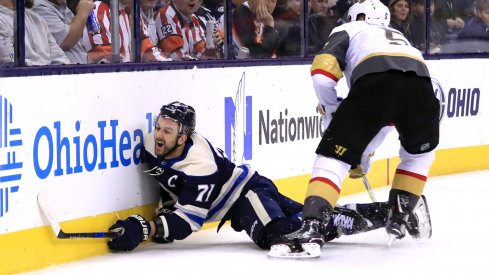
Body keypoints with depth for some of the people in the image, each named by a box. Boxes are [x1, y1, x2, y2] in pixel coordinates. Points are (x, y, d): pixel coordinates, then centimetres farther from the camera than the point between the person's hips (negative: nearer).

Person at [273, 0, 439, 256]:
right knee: (419, 153, 33)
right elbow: (394, 115, 47)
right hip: (421, 85, 4)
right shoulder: (400, 38, 45)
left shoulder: (348, 30, 31)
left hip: (374, 83, -4)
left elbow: (322, 72, 11)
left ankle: (312, 229, -13)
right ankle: (398, 219, 28)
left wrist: (333, 110, 29)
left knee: (334, 156, 4)